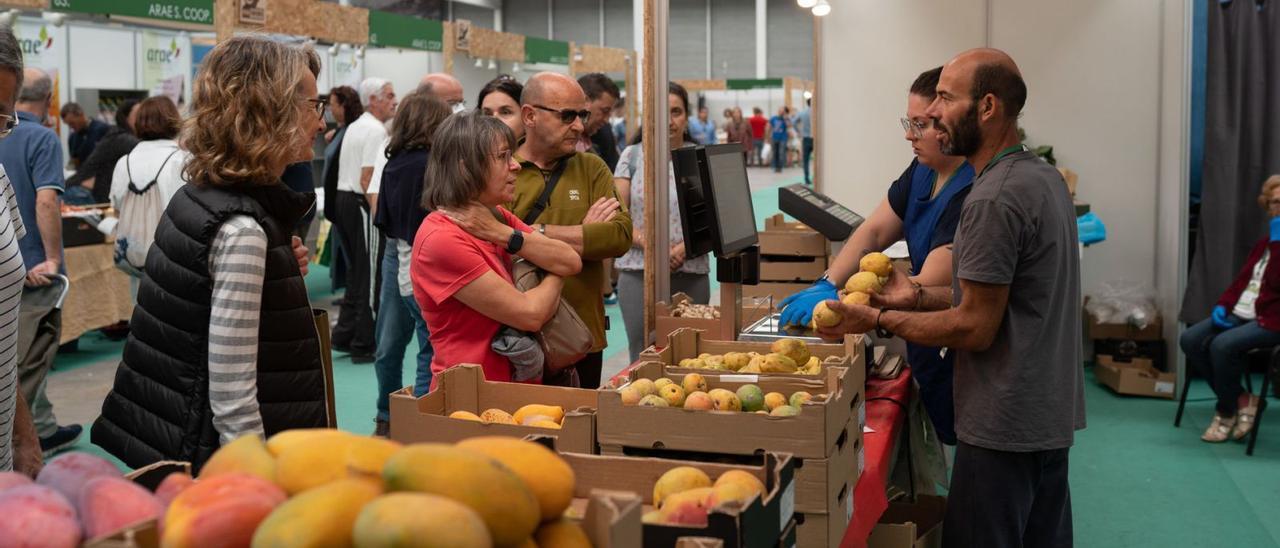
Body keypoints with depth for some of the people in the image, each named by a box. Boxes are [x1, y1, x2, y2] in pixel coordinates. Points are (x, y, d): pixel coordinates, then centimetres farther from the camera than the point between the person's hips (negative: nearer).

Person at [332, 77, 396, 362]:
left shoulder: (355, 127, 18)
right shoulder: (376, 130, -14)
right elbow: (368, 179, -21)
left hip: (342, 198, 10)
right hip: (360, 203, -10)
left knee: (356, 271, 17)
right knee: (369, 275, -4)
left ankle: (343, 336, 22)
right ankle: (363, 345, 0)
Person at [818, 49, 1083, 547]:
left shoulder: (994, 199, -21)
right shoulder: (1044, 176, 10)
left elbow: (976, 329, -20)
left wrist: (880, 320, -11)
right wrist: (917, 296, 11)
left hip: (1004, 427, -10)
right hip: (1053, 416, 10)